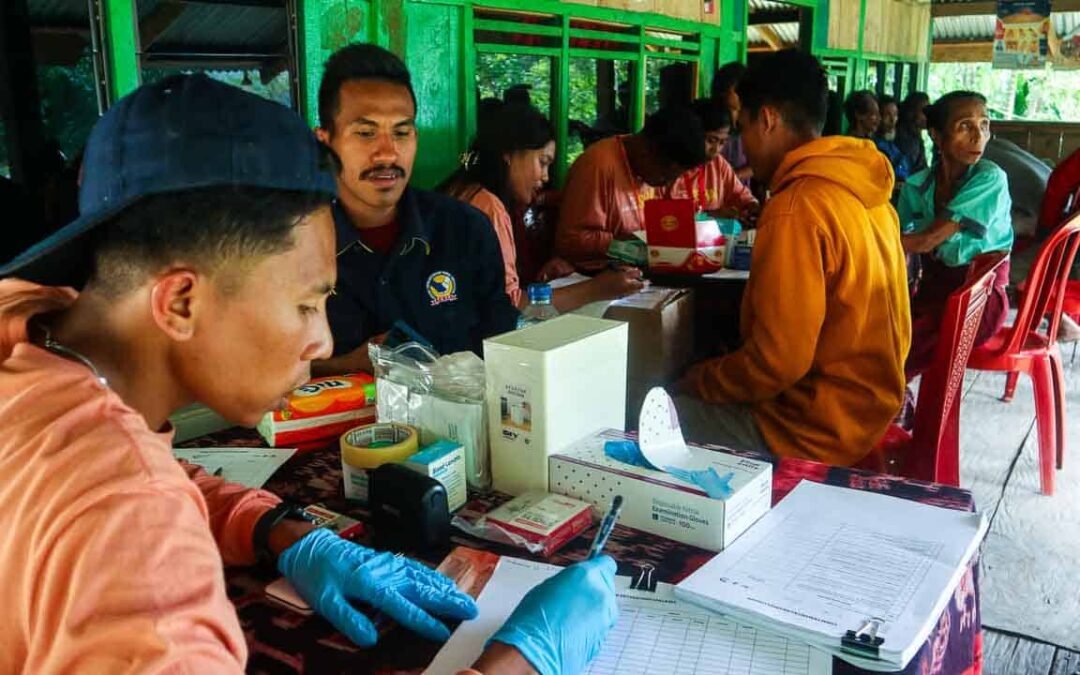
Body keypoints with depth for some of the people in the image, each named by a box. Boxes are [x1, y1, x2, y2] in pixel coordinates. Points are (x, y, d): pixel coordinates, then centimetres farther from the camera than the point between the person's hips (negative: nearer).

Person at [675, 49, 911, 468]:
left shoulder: (795, 208, -24)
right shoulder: (864, 191, 4)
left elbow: (777, 362, -25)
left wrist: (701, 379, -6)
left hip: (815, 429, -9)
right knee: (682, 398, 19)